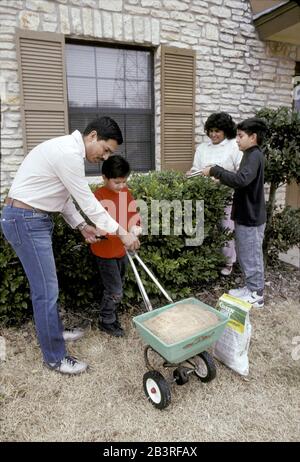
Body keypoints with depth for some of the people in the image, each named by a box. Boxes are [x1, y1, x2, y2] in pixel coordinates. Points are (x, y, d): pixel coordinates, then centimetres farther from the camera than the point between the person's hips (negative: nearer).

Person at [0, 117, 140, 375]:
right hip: (25, 221, -11)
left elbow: (63, 195, 17)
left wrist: (81, 225, 9)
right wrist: (121, 233, -13)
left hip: (33, 218, 11)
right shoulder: (69, 153, -20)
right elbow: (88, 202, -19)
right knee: (47, 290, -4)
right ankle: (55, 357, 10)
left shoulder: (67, 149, 13)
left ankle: (53, 332, 37)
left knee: (45, 285, 20)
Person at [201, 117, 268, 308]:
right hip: (246, 215, 10)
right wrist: (220, 176, 6)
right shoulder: (251, 155, 13)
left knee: (252, 257, 1)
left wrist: (215, 170, -28)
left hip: (251, 217, -10)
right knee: (246, 256, 17)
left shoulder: (255, 156, -18)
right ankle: (251, 288, 30)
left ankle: (256, 295, 14)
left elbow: (240, 180, -35)